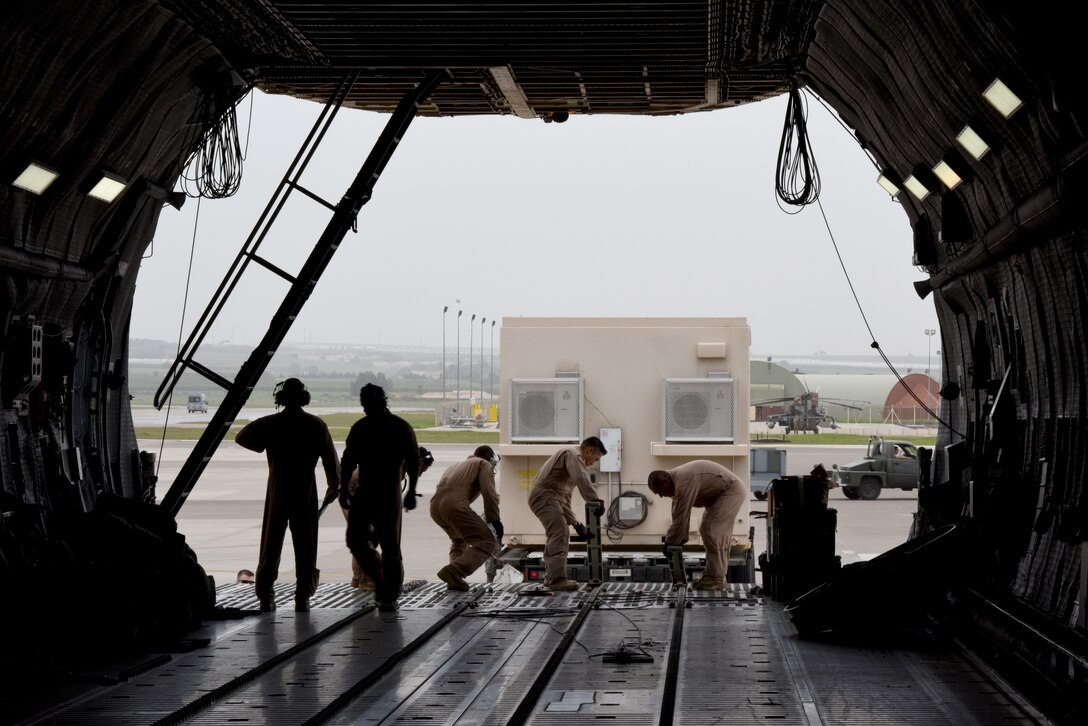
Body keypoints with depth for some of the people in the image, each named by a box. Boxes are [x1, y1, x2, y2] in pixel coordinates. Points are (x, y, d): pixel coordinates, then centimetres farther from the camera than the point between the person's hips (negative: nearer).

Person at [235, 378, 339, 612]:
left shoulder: (270, 423, -2)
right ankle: (303, 597, 2)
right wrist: (334, 485, 13)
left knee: (271, 544, 7)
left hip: (277, 492, 0)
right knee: (305, 546, 5)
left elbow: (241, 437, 6)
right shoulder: (316, 425, -1)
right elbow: (330, 457, 1)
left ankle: (265, 597, 5)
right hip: (306, 493, 0)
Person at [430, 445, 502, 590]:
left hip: (435, 505, 8)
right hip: (455, 505, -8)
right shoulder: (484, 464, 17)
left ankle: (455, 581, 14)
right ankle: (453, 572, -22)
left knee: (459, 540, 31)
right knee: (486, 542, -4)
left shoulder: (457, 466, 38)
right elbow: (489, 492, 1)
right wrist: (495, 520, 2)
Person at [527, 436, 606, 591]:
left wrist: (575, 523, 21)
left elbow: (564, 499, 28)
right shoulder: (572, 455, -4)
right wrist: (595, 500, -31)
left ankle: (550, 578, 28)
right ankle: (557, 579, -23)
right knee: (560, 535, -18)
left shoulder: (572, 458, 27)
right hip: (545, 496, -11)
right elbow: (582, 478, -25)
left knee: (557, 536, 20)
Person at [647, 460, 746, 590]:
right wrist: (680, 539, 5)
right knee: (706, 530, 10)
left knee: (713, 531, -15)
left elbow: (681, 517, -28)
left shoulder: (684, 483, -30)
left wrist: (669, 544, -20)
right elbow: (678, 514, 8)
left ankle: (717, 579, -12)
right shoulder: (676, 480, 3)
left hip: (732, 491, -11)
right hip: (719, 493, 11)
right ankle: (711, 575, 15)